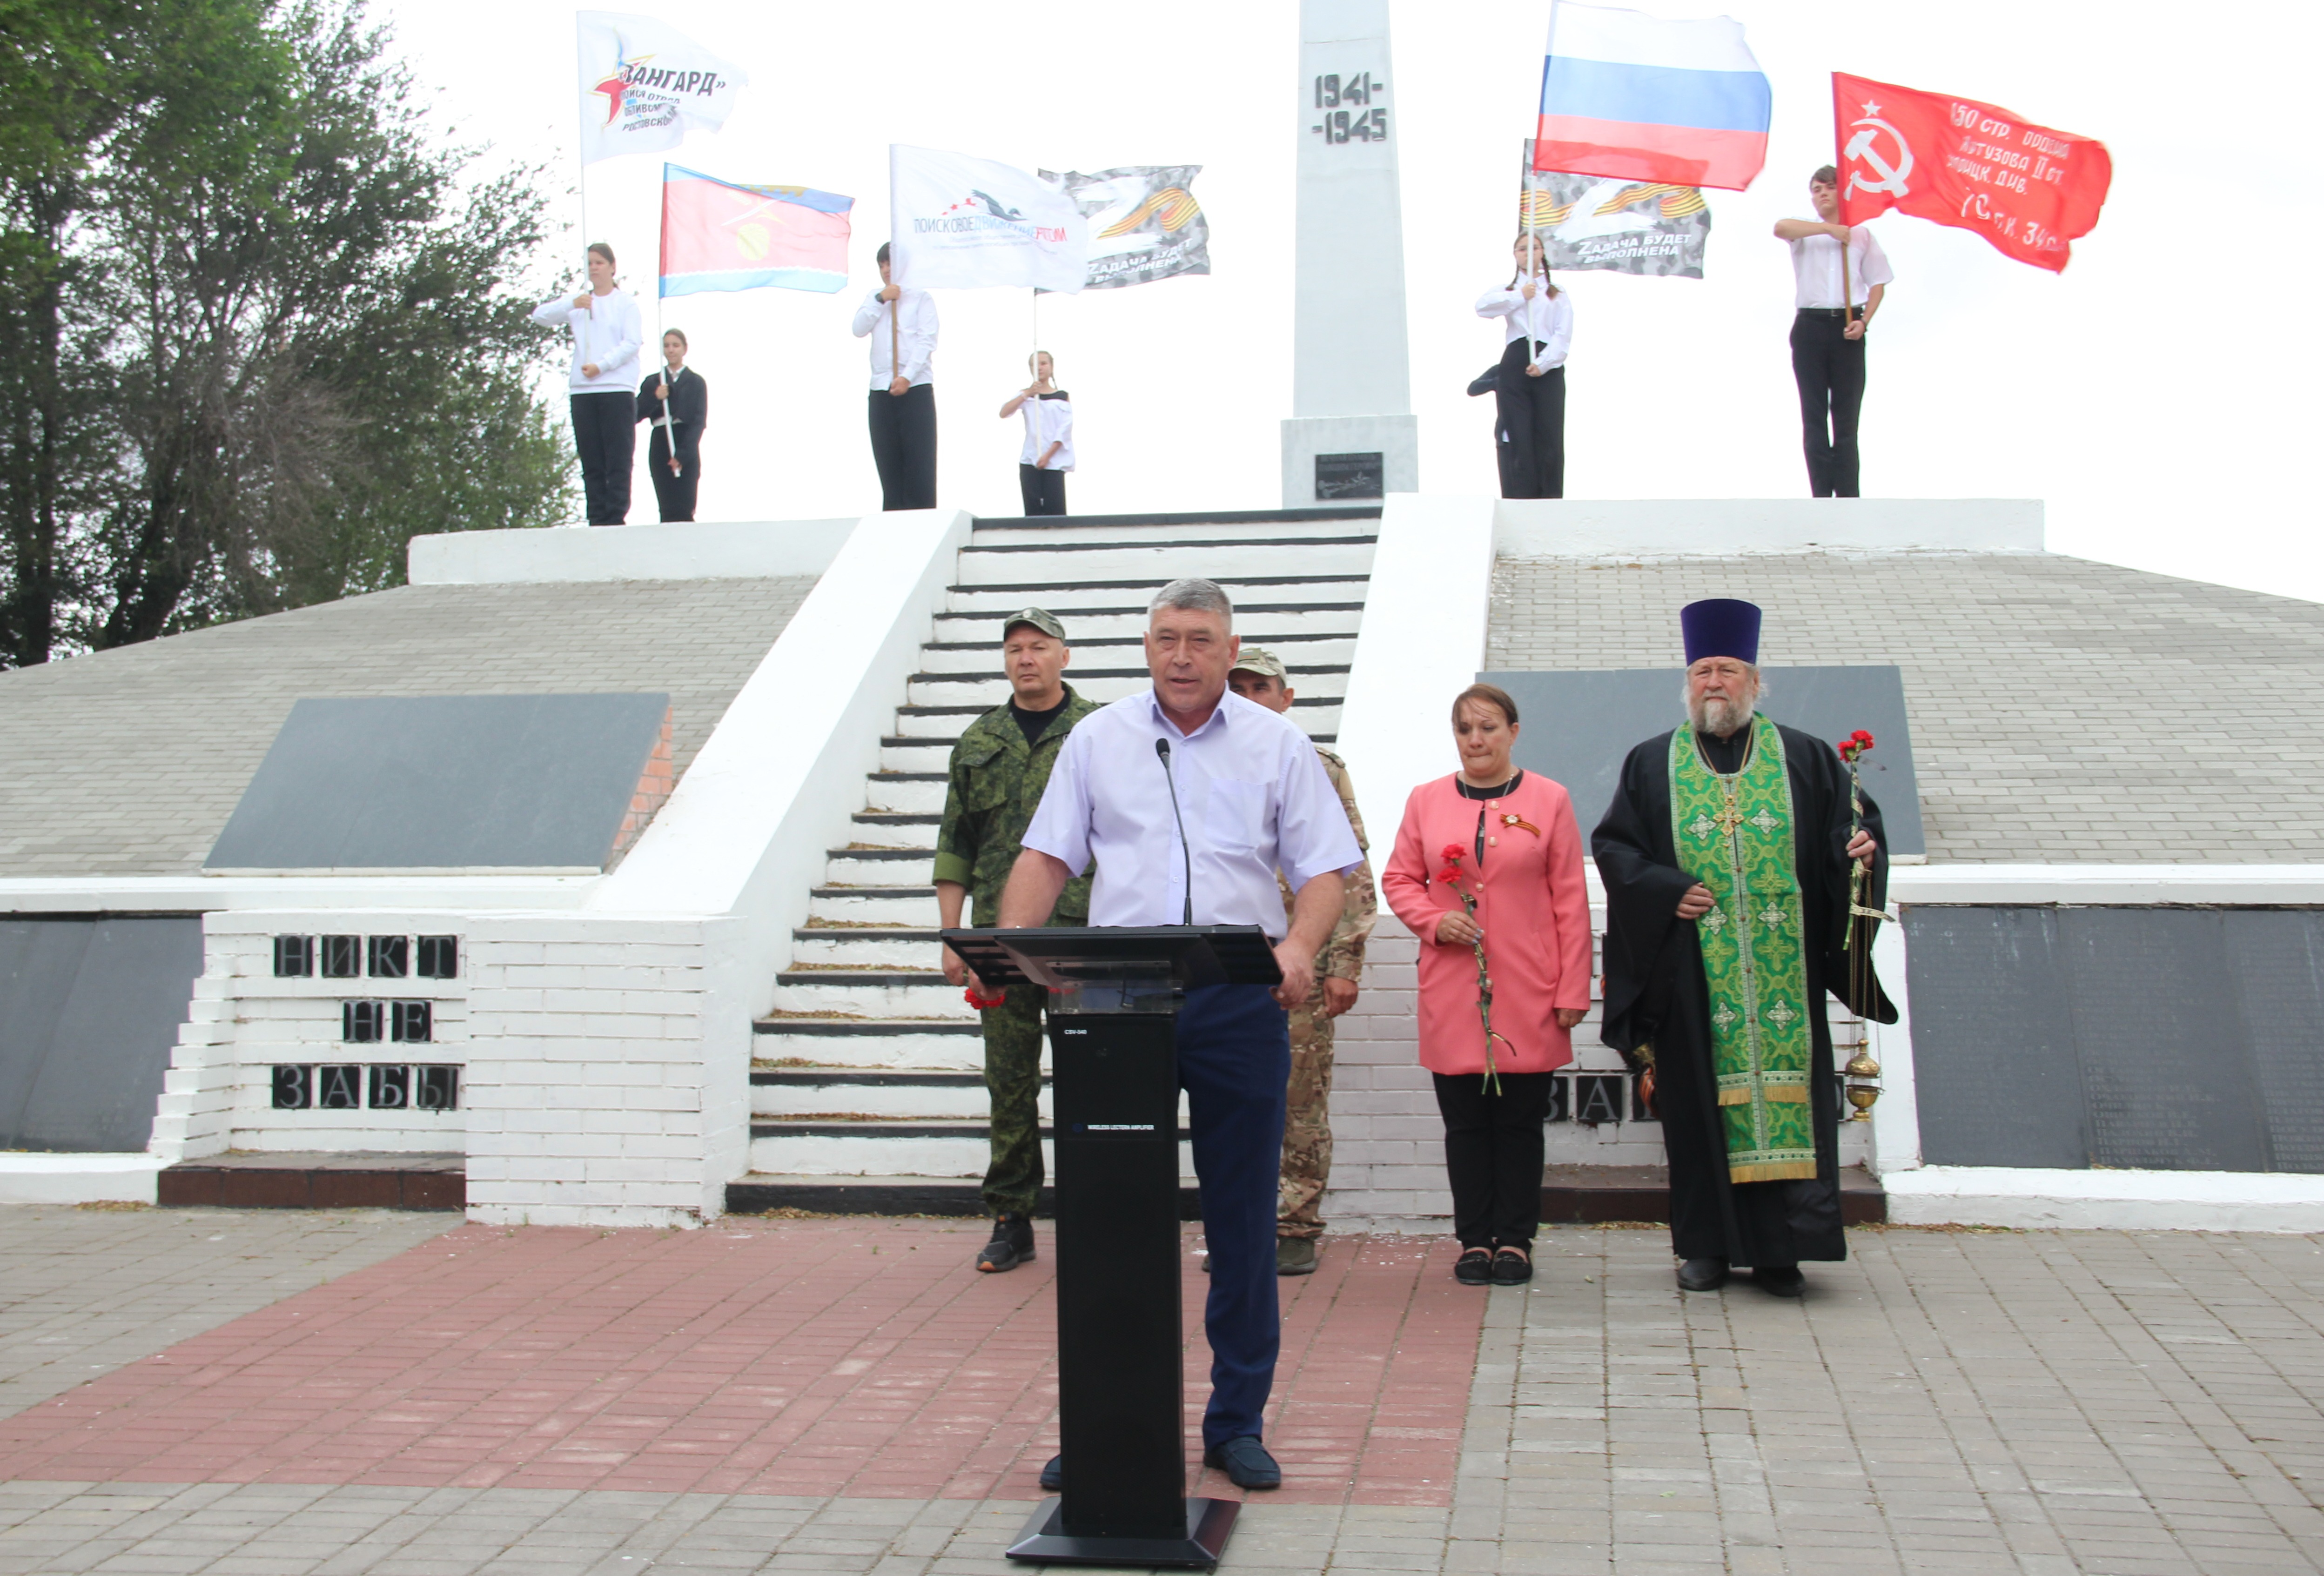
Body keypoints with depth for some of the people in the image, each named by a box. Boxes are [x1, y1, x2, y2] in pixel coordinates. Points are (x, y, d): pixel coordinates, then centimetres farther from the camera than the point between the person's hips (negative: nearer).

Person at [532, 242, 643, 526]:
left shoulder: (625, 302, 6)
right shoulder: (578, 302, 18)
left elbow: (633, 342, -4)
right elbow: (539, 315, 7)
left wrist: (601, 366, -13)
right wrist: (571, 305, -10)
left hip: (616, 388, -4)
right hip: (582, 390, 4)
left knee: (618, 460, -8)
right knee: (591, 462, 2)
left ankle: (616, 519, -9)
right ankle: (597, 520, 3)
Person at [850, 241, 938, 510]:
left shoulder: (921, 298, 4)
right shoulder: (874, 298, 18)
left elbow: (927, 342, -6)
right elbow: (859, 329, 4)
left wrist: (907, 377, -16)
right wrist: (880, 300, -5)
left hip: (915, 389, -4)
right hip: (881, 391, 4)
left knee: (920, 465, -6)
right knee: (888, 465, 3)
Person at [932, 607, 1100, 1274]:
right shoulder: (979, 743, 12)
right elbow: (954, 847, 12)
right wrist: (952, 937, 4)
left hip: (1084, 934, -2)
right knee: (1009, 1083, 6)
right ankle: (1010, 1221, 15)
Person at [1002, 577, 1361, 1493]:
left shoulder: (1277, 746, 8)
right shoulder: (1098, 740, 12)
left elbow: (1324, 868, 3)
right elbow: (1049, 854, 10)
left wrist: (1299, 947, -16)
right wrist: (1008, 947, -6)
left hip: (1241, 1003, 0)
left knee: (1243, 1218, 5)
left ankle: (1237, 1425, 18)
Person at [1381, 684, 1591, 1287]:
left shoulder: (1549, 800, 2)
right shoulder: (1426, 801, 7)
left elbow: (1570, 901, 2)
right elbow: (1399, 880, 13)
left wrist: (1573, 989, -2)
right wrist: (1434, 920, -7)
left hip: (1527, 992, -1)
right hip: (1451, 990, 2)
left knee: (1520, 1120, 5)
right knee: (1465, 1123, 5)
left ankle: (1515, 1241, 15)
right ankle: (1474, 1241, 15)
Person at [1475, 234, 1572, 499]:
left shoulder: (1557, 294, 14)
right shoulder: (1507, 290, 17)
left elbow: (1564, 336, 0)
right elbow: (1482, 306, -6)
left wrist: (1542, 364, -13)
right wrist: (1520, 296, -9)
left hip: (1549, 367, 0)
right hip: (1515, 365, 1)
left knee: (1549, 437, -3)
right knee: (1517, 438, -4)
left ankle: (1551, 501, 1)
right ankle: (1519, 503, -3)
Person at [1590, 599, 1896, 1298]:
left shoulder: (1804, 759, 9)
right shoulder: (1652, 763, 9)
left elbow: (1848, 828, 9)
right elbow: (1613, 846, 6)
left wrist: (1859, 852, -14)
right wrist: (1664, 892, -8)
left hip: (1782, 970, 0)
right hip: (1692, 969, 0)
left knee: (1784, 1094, -3)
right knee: (1700, 1100, 1)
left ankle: (1779, 1248, 3)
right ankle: (1708, 1245, 10)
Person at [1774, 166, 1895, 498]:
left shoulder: (1861, 234, 11)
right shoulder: (1804, 231, 8)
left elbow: (1878, 283, 11)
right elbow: (1780, 228, -16)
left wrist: (1864, 322, -5)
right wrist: (1830, 228, -21)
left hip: (1847, 329, 0)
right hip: (1810, 325, 0)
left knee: (1847, 415, -1)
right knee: (1813, 416, 0)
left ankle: (1848, 496, 0)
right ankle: (1821, 496, 3)